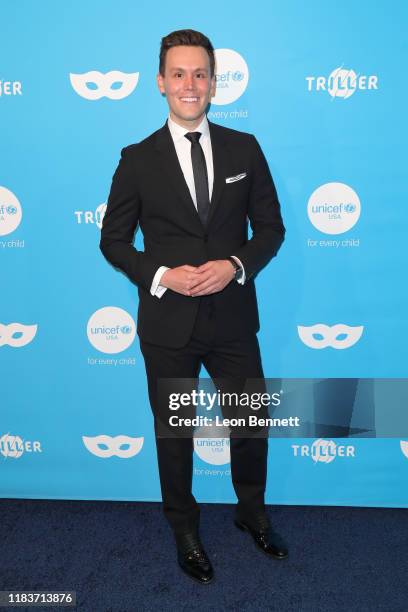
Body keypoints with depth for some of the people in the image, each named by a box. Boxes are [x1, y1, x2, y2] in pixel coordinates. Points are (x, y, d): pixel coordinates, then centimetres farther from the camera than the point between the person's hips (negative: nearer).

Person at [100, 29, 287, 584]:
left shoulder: (244, 149, 1)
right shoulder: (138, 159, -3)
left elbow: (270, 226, 3)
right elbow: (113, 240, 0)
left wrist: (237, 265, -15)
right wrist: (160, 276, -16)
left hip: (233, 316, 2)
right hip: (168, 323, -1)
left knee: (252, 424, 15)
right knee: (174, 433, 14)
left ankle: (253, 514, 44)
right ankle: (185, 533, 37)